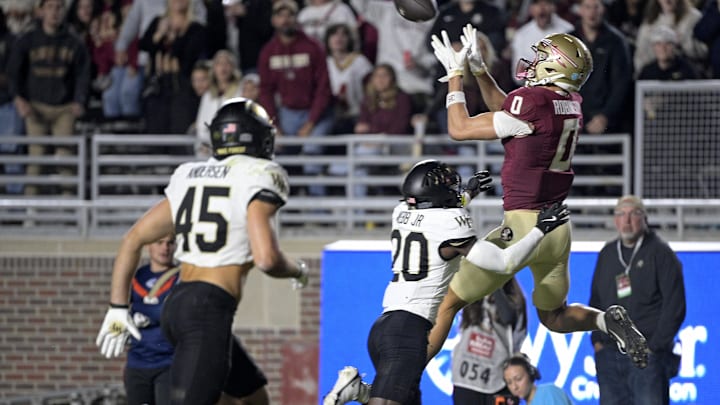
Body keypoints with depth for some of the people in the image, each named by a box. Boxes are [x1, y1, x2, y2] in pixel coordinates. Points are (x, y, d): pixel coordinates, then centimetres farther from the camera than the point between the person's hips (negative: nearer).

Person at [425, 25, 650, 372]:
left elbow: (459, 129, -10)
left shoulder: (533, 102, -19)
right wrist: (479, 69, 20)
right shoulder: (572, 105, 6)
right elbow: (507, 113, 22)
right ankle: (608, 321, -4)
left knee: (448, 303, 5)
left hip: (523, 225, -8)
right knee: (553, 316, 24)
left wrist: (455, 74, 1)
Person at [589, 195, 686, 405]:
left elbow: (675, 305, -6)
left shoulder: (660, 252, -1)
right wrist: (597, 340, 10)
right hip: (609, 354, 5)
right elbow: (595, 300, 23)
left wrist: (655, 346, -11)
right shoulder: (607, 254, 15)